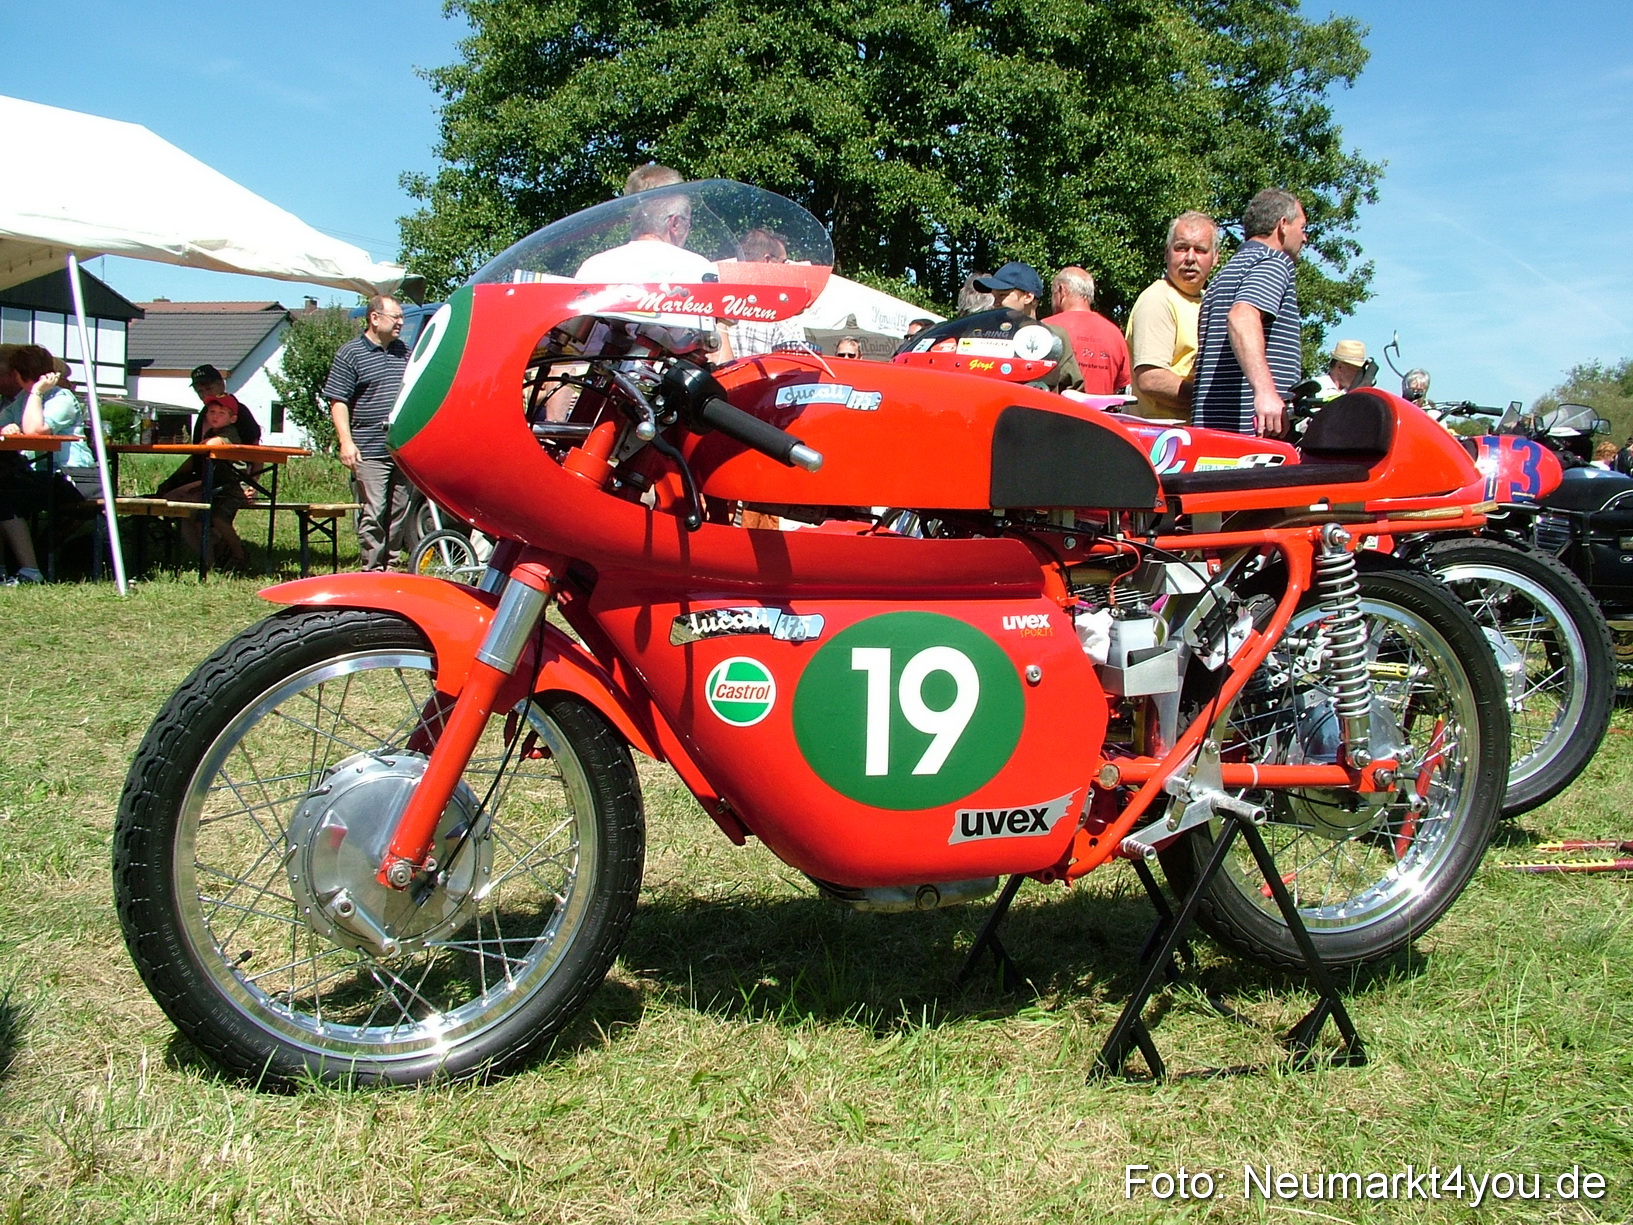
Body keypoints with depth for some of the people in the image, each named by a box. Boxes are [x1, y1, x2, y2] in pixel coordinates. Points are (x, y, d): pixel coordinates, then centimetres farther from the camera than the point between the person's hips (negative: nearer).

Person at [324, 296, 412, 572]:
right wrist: (346, 442, -16)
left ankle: (389, 565, 20)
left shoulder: (404, 351, 14)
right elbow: (338, 401, -7)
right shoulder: (350, 353, -3)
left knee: (399, 512, 9)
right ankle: (373, 571, 1)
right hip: (370, 452, -6)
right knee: (372, 513, -6)